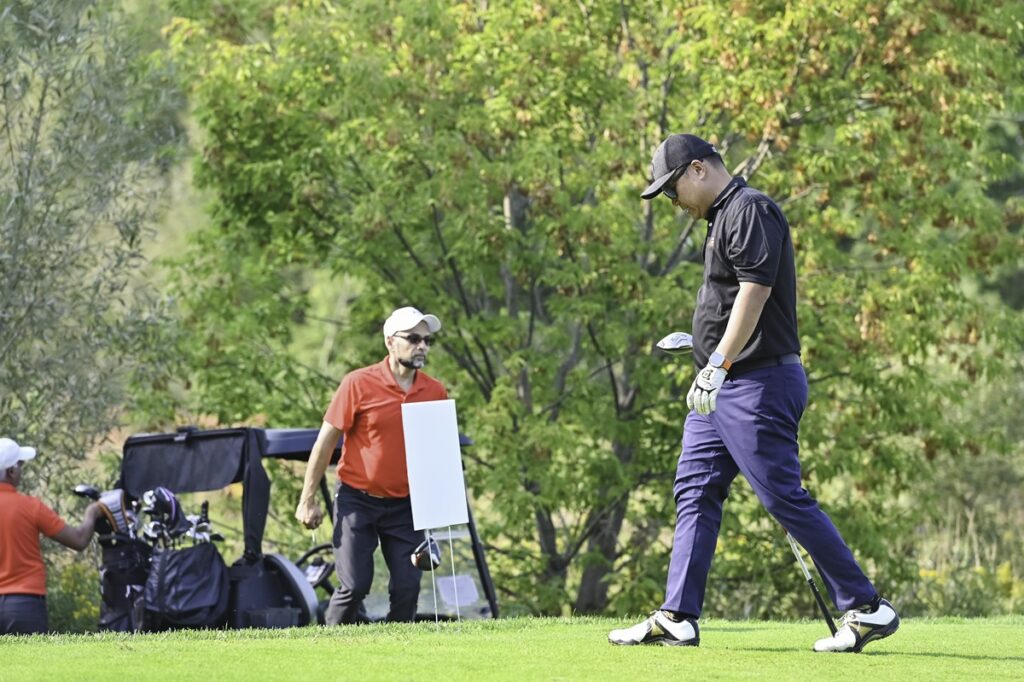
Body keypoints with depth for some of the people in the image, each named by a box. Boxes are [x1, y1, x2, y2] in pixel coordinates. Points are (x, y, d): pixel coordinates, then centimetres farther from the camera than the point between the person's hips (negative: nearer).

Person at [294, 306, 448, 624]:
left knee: (407, 587, -5)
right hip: (357, 499, -3)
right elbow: (325, 441, -4)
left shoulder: (435, 392, 1)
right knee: (354, 585, -9)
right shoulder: (359, 383, -9)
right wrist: (308, 500, -5)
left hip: (406, 504, 3)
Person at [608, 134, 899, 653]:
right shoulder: (723, 218, 18)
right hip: (720, 391, 11)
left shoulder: (750, 211, -13)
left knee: (785, 498, -9)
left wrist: (718, 365, -30)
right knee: (695, 493, 7)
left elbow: (754, 291, -24)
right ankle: (676, 618, 7)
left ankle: (867, 609, -3)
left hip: (757, 384, -11)